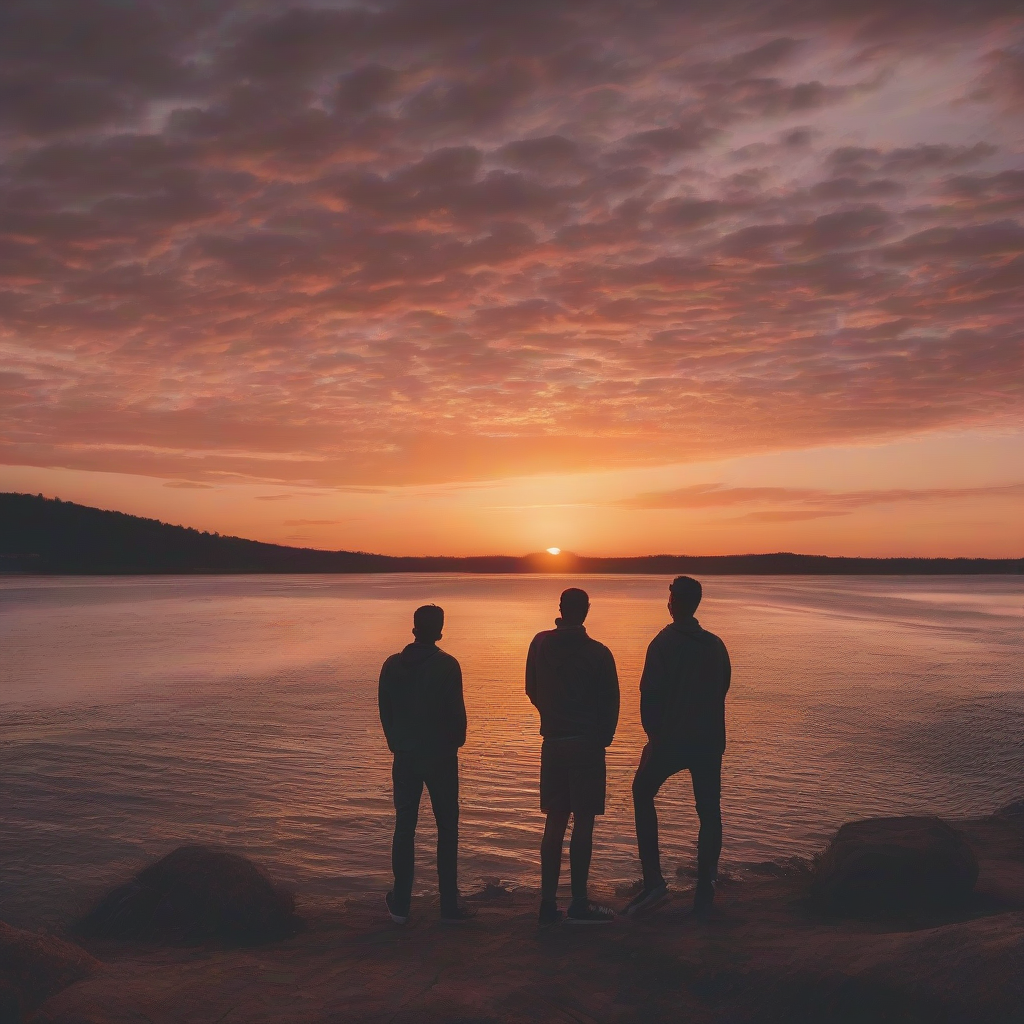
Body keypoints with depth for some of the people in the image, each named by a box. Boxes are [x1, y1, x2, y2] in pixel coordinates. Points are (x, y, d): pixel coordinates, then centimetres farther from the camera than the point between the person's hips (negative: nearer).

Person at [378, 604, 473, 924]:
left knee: (404, 827, 11)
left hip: (405, 756, 3)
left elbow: (385, 711, 5)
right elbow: (457, 711, -11)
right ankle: (449, 905, 6)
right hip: (441, 756, -3)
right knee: (447, 829, 5)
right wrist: (457, 741, 8)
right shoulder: (447, 666, -11)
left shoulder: (392, 665, 1)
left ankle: (401, 904, 14)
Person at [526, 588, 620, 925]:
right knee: (583, 822, 0)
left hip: (552, 742, 4)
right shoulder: (598, 652, -8)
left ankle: (548, 902, 10)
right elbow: (610, 702, -4)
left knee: (555, 821, 10)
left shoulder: (541, 644, 2)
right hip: (586, 743, -4)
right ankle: (579, 903, 2)